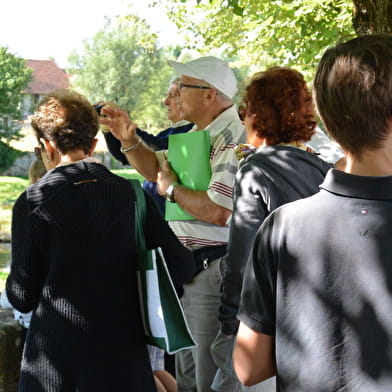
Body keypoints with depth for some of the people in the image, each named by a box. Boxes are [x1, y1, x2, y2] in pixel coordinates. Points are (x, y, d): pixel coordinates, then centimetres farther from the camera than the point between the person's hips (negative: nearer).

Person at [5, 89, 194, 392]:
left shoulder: (32, 204, -10)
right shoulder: (132, 195, -3)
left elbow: (22, 298, -7)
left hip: (55, 356, -2)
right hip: (123, 351, 2)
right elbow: (181, 267, -3)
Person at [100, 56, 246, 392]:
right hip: (188, 265, 10)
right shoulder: (198, 133, 13)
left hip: (214, 270, -10)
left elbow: (217, 211, -28)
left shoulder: (232, 139, -19)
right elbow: (156, 168, 25)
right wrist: (130, 141, 8)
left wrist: (172, 189, -13)